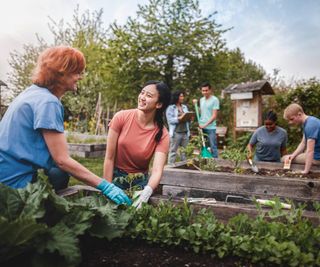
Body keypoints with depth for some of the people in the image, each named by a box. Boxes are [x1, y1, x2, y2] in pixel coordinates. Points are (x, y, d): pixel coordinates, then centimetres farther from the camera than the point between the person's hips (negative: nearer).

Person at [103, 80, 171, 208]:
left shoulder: (162, 134, -16)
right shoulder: (121, 117, -16)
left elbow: (157, 171, -26)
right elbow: (109, 157, -13)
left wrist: (146, 192, -45)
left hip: (140, 181, 1)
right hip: (116, 176, 0)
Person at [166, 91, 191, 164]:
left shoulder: (185, 107, 17)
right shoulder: (170, 108, -1)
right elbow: (170, 120, -10)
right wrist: (179, 118, -21)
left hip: (185, 132, 5)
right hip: (176, 133, -5)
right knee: (173, 151, -3)